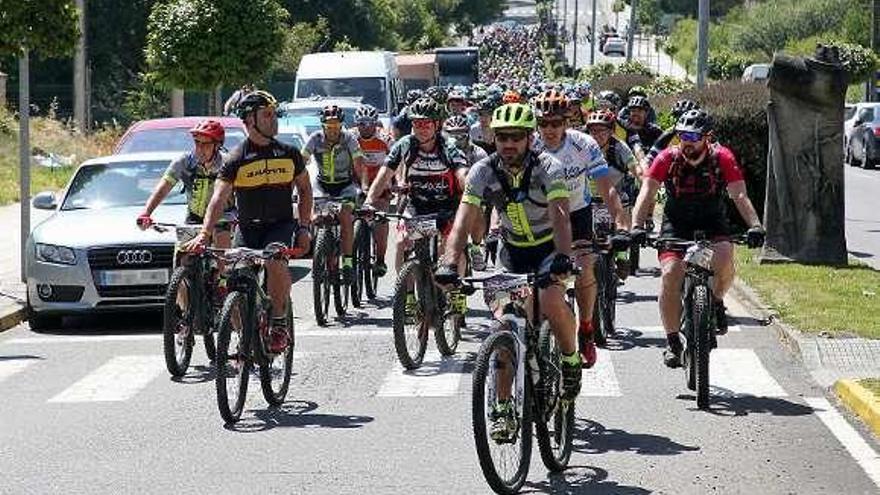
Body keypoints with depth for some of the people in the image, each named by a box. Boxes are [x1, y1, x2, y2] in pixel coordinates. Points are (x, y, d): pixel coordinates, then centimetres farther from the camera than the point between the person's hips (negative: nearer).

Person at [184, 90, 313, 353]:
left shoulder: (289, 154, 3)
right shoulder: (236, 159, -7)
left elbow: (304, 189, 15)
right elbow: (219, 199, -15)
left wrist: (304, 228, 5)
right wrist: (204, 234, -29)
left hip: (281, 224, 0)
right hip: (247, 227, 0)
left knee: (274, 260, -31)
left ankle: (279, 324, -16)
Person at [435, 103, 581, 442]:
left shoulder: (547, 168, -23)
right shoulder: (483, 172, -16)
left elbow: (560, 215, -36)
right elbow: (464, 220, -25)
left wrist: (563, 257, -54)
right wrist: (449, 264, -41)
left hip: (550, 247, -3)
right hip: (513, 251, 3)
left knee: (551, 300, -30)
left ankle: (571, 359, -2)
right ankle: (502, 408, -3)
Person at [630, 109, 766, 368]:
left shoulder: (722, 158, -16)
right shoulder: (668, 158, -16)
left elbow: (740, 195, -24)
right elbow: (647, 192, -23)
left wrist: (755, 225, -42)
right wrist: (636, 226, -40)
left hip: (712, 221, 0)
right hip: (677, 221, 0)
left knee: (724, 262, -29)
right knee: (670, 273, -20)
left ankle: (717, 301, 4)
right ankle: (672, 341, -7)